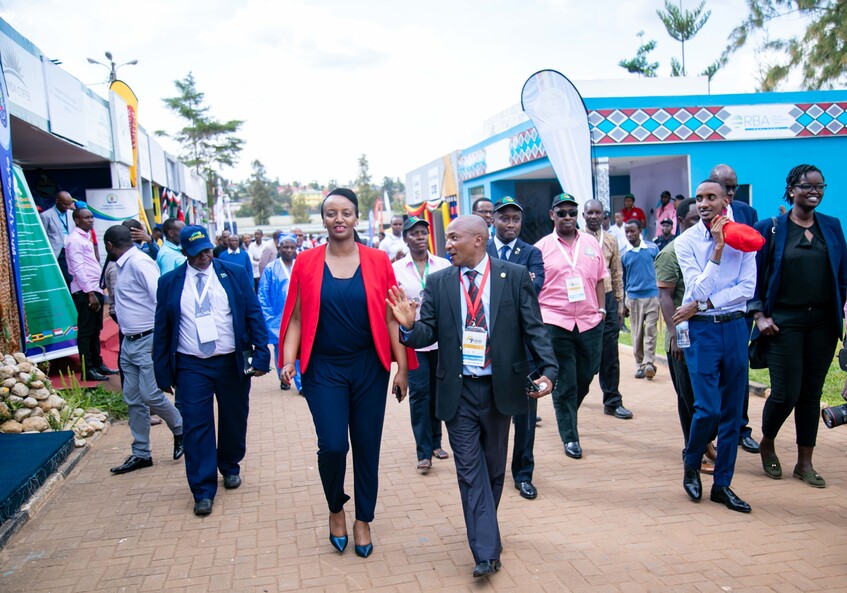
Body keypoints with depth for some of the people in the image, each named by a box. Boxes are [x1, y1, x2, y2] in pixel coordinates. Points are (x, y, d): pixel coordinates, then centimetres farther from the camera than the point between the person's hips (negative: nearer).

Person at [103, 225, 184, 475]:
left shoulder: (139, 262, -14)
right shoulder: (123, 265, 14)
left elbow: (161, 299, -21)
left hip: (147, 341, -9)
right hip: (129, 342, 9)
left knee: (150, 395, -8)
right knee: (133, 400, 10)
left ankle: (180, 429, 18)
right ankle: (141, 453, 18)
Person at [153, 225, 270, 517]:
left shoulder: (235, 274, 1)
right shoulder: (169, 282, 3)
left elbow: (254, 315, 0)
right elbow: (161, 329, 5)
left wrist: (261, 355, -8)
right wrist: (163, 372, 2)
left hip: (232, 362, 1)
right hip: (191, 366, 0)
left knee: (234, 420, 13)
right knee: (196, 426, -3)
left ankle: (230, 467, 37)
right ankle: (203, 491, 6)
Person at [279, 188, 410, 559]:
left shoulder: (377, 261, -1)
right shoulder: (306, 262, -1)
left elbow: (391, 318, 0)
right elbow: (296, 318, 2)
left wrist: (402, 367, -2)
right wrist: (288, 360, -11)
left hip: (369, 368, 1)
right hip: (324, 369, -1)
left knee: (367, 446, 7)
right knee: (332, 445, -8)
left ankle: (363, 520, 29)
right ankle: (336, 509, 23)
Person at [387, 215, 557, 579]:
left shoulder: (515, 276, -4)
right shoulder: (438, 283, 1)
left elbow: (534, 329, -5)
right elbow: (429, 332, 0)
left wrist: (548, 370, -18)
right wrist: (409, 326, -22)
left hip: (500, 388, 0)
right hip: (458, 391, 0)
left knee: (494, 467, 16)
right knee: (470, 469, 0)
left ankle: (483, 531, 39)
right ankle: (487, 551, 7)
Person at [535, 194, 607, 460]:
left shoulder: (592, 243, 9)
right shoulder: (541, 247, -1)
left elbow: (599, 280, 15)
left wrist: (601, 310, 9)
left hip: (590, 322, 4)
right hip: (555, 323, -3)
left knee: (585, 377, 13)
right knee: (564, 383, 3)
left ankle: (567, 417, 39)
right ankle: (570, 436, 15)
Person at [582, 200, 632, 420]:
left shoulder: (611, 241, 9)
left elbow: (617, 274, 12)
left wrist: (620, 302, 8)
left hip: (607, 298, 2)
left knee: (610, 354, 3)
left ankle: (612, 401, 10)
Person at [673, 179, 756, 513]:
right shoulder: (686, 242, -3)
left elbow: (747, 289, -4)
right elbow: (698, 291, -13)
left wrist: (705, 304, -12)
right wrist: (718, 248, -17)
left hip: (735, 327, 3)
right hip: (702, 330, -3)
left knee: (732, 411, 6)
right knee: (708, 408, -10)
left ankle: (722, 484, 18)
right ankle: (691, 464, 19)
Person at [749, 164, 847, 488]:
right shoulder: (769, 228, -2)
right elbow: (754, 276, -1)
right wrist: (759, 316, -8)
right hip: (785, 321, -3)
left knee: (812, 391, 8)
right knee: (785, 393, -5)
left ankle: (805, 462, 19)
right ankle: (766, 444, 23)